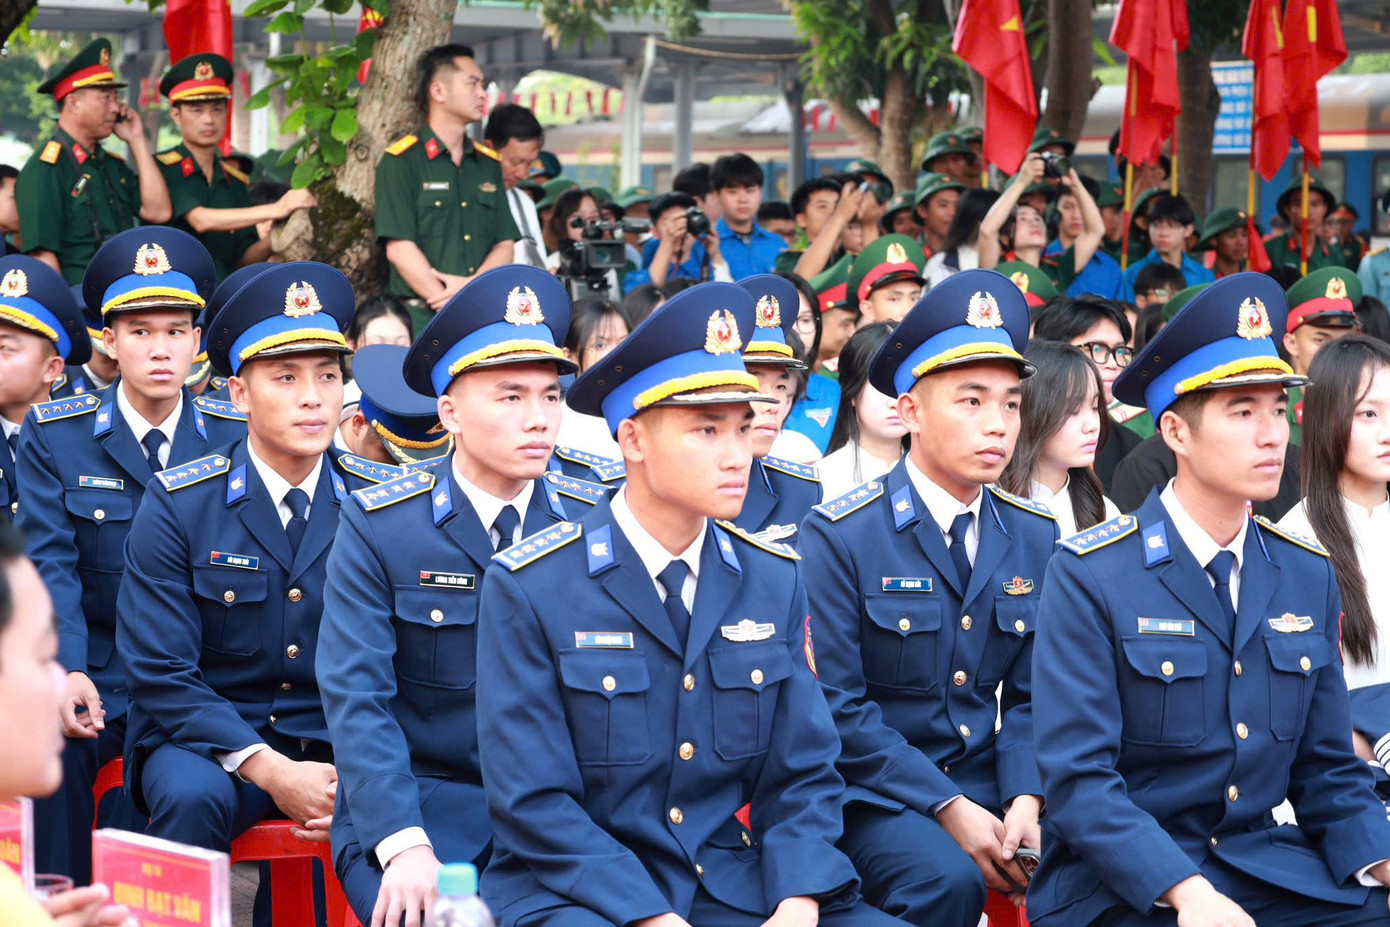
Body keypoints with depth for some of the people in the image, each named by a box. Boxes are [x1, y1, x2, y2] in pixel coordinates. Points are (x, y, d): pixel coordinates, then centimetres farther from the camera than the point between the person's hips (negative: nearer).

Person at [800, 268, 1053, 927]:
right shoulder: (838, 536, -8)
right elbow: (837, 707, -11)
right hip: (874, 793, -4)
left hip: (989, 784, 4)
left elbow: (1029, 695, 9)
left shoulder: (1035, 538, 7)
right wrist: (948, 810, -19)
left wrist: (1025, 799, -11)